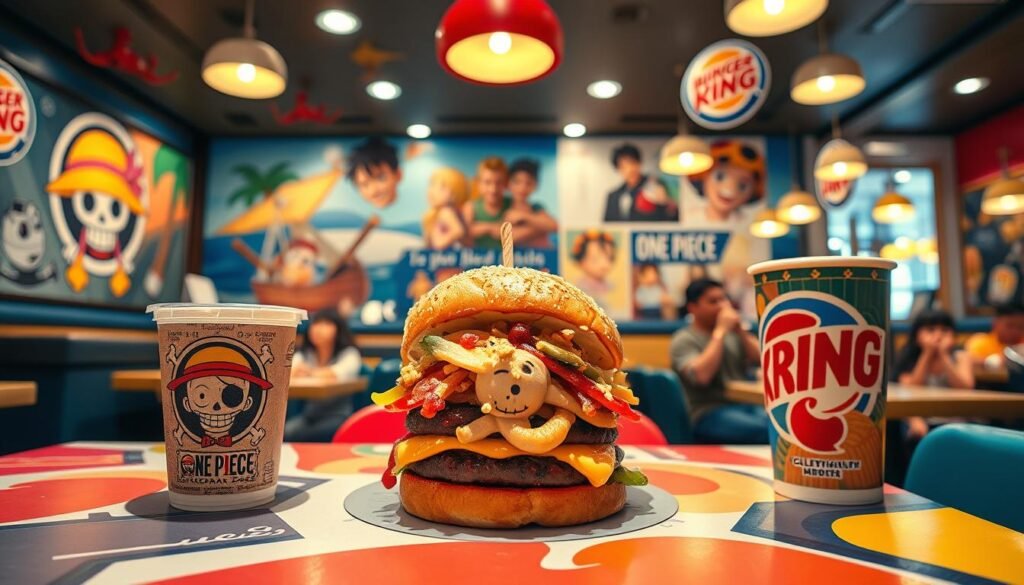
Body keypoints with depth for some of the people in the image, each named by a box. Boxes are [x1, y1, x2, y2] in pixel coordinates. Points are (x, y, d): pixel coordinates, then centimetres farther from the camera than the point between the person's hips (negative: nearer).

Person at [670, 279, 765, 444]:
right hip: (709, 413, -5)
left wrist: (740, 330, -1)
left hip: (744, 405, 5)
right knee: (763, 429, -32)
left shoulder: (732, 332, 18)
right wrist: (720, 331, -12)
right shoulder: (684, 340, -1)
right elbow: (701, 376, -19)